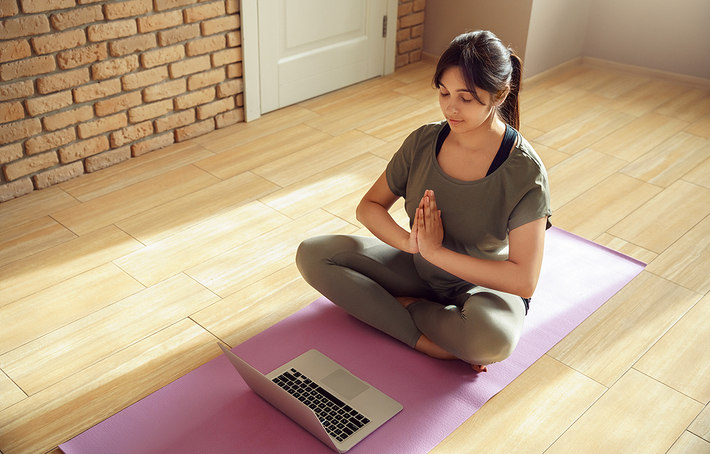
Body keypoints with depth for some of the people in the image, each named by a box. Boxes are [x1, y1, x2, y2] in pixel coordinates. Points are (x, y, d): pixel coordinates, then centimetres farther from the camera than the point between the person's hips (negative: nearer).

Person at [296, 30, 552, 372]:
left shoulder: (525, 172, -22)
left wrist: (437, 253, -28)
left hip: (485, 285, -5)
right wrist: (409, 241, -22)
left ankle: (405, 306, -10)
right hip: (420, 266, 5)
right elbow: (369, 206, 0)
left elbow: (524, 280, -26)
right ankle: (430, 342, -18)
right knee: (312, 254, -12)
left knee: (492, 338, -42)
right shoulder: (424, 141, -9)